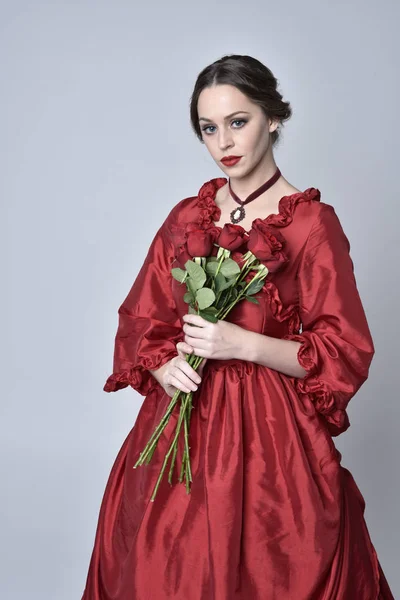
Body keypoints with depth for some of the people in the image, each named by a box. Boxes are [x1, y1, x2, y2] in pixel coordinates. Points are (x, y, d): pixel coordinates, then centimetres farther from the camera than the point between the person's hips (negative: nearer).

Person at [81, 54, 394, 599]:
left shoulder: (312, 222, -8)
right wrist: (163, 365, -11)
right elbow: (139, 319, 10)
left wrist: (241, 343, -20)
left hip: (268, 433, -4)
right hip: (180, 421, 4)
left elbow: (345, 353, -10)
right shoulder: (187, 217, 6)